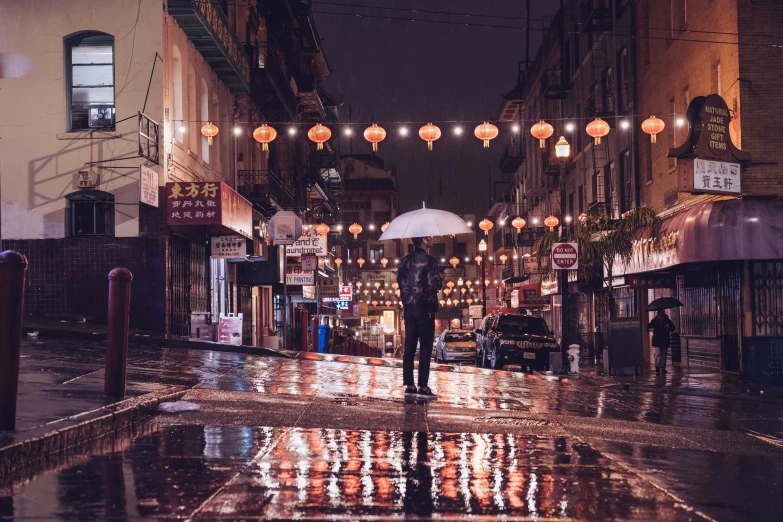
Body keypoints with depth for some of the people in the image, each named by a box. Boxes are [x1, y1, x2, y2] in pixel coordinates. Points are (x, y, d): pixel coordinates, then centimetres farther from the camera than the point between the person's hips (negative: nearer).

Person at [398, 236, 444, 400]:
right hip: (424, 307, -6)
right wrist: (440, 278, 3)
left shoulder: (405, 260, 8)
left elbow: (400, 280, 13)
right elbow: (434, 286, -16)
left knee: (409, 346, 7)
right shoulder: (429, 261, -12)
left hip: (409, 307, 6)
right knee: (425, 347, -4)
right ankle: (423, 388, -6)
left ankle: (409, 386, 8)